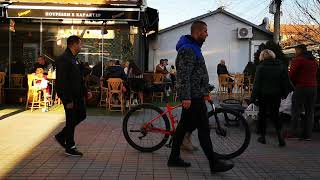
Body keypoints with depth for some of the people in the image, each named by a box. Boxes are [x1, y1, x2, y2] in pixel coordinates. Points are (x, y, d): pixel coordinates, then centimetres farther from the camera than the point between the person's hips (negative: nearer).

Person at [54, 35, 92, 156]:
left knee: (81, 115, 16)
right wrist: (68, 100, -24)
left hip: (77, 95, 10)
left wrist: (85, 92, 15)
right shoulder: (64, 59, -17)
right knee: (71, 120, 0)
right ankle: (70, 147, 14)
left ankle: (61, 136, 27)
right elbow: (62, 81, -22)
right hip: (69, 96, -10)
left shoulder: (74, 59, 15)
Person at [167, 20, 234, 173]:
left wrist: (205, 92, 25)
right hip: (192, 97, -11)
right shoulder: (188, 49, -15)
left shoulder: (193, 48, 19)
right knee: (204, 129, -6)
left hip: (194, 95, 11)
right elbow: (184, 75, -22)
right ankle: (214, 163, 2)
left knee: (184, 126, 13)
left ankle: (174, 158, 21)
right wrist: (186, 97, -25)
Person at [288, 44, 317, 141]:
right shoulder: (314, 61, 15)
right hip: (313, 88, 7)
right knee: (309, 112, 8)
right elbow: (315, 75, 16)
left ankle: (294, 133, -1)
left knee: (296, 111, -1)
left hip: (301, 88, -6)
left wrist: (294, 84, 8)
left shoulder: (297, 60, -8)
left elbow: (291, 75, -9)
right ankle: (307, 134, 10)